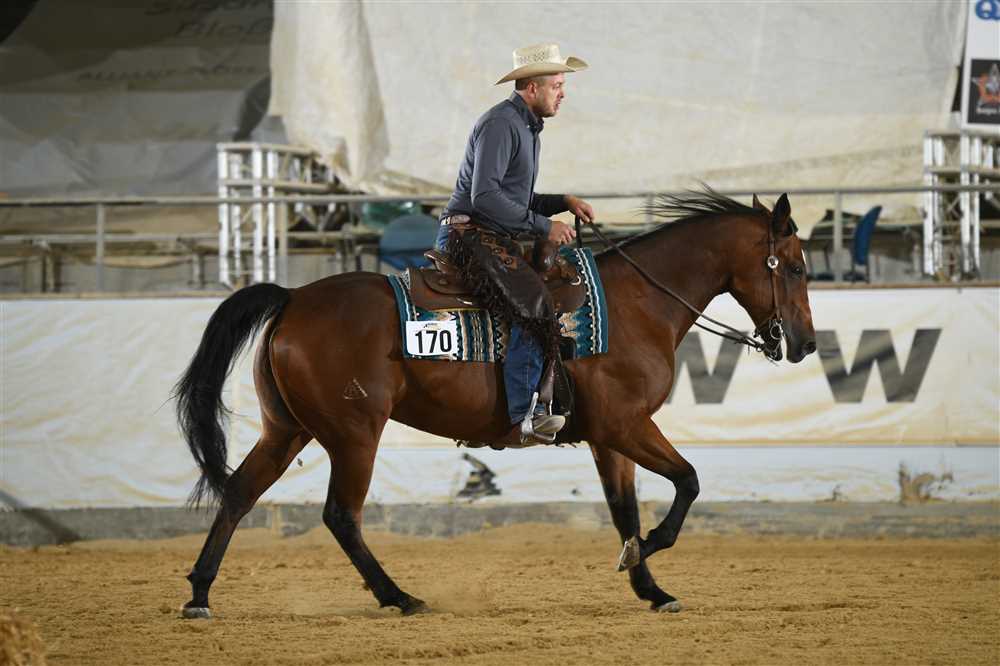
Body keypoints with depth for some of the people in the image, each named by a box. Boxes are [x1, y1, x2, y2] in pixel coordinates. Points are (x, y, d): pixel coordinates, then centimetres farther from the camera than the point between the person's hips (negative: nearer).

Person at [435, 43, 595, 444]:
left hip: (498, 238, 11)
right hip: (469, 234, -11)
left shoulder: (527, 127, 20)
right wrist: (543, 226, -18)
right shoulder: (500, 124, -13)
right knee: (533, 307, -26)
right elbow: (485, 196, -22)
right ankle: (526, 417, -26)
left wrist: (563, 202, 10)